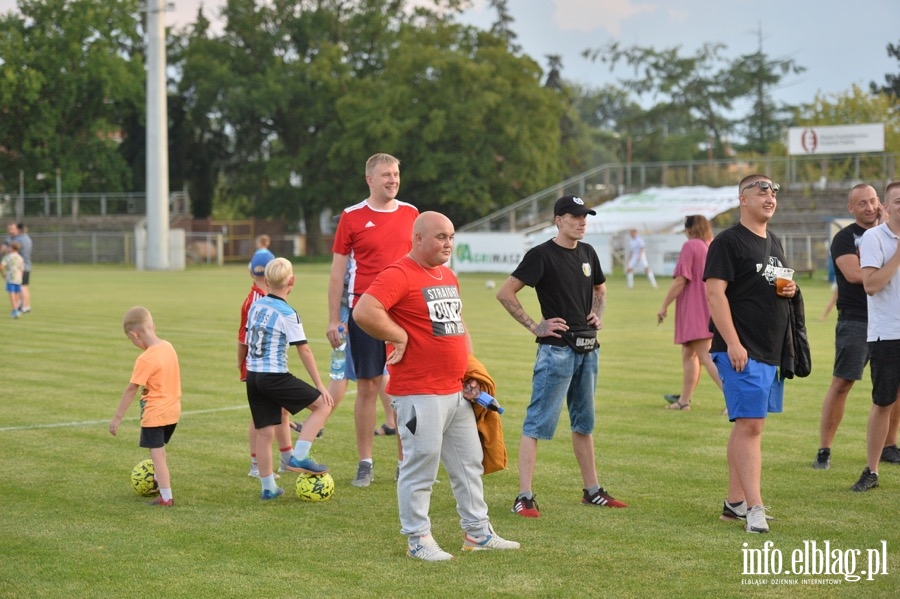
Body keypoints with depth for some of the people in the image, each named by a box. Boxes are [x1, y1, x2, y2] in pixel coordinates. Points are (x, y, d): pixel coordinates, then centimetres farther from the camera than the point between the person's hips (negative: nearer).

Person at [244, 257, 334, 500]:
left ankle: (268, 487, 17)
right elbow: (304, 351, -10)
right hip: (274, 377, -7)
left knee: (264, 432, 12)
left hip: (253, 375, 7)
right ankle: (298, 458, -6)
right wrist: (320, 385, -6)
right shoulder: (288, 314, -11)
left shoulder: (255, 306, 8)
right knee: (322, 405, 0)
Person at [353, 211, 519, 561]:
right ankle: (418, 540, 9)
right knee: (420, 466, -2)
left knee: (469, 463, 15)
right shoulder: (399, 275, -14)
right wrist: (399, 337, -18)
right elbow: (363, 312, -28)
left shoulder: (448, 277, 16)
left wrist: (471, 373, 16)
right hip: (419, 393, -9)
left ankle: (477, 533, 26)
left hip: (457, 392, 9)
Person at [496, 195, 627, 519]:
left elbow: (599, 289, 30)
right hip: (556, 349, -8)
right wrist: (534, 326, -14)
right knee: (538, 423, -8)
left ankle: (592, 490, 26)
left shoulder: (587, 253, 11)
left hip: (587, 349, 8)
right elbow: (505, 293, -13)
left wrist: (598, 314, 11)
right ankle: (524, 496, -8)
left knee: (584, 422, 16)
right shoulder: (542, 255, -11)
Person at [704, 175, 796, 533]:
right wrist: (733, 343, -21)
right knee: (750, 426, -12)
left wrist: (789, 290, 5)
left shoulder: (774, 244, 18)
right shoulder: (728, 241, -8)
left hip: (771, 351, 9)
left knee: (747, 425, 11)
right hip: (741, 351, -8)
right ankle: (755, 508, -12)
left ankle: (735, 503, 17)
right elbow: (715, 293, -15)